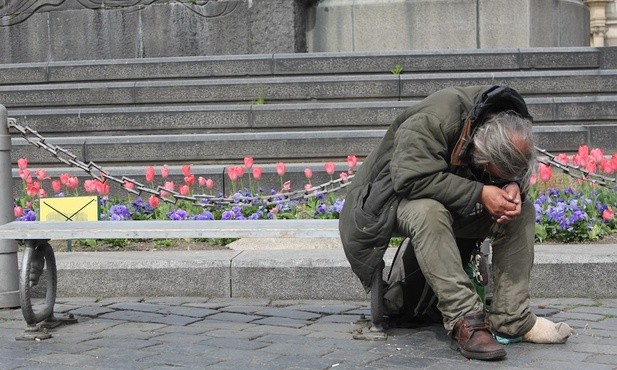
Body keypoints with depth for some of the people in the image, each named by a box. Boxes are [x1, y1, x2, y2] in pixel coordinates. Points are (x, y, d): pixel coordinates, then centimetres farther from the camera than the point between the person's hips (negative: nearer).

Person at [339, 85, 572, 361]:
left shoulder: (506, 125, -10)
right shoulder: (430, 122, -33)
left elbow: (517, 174, 3)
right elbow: (412, 178, -40)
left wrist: (514, 188, -22)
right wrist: (479, 193, -37)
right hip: (398, 194, -7)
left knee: (523, 211, -11)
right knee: (428, 213, -41)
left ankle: (511, 319, -16)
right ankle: (465, 320, -40)